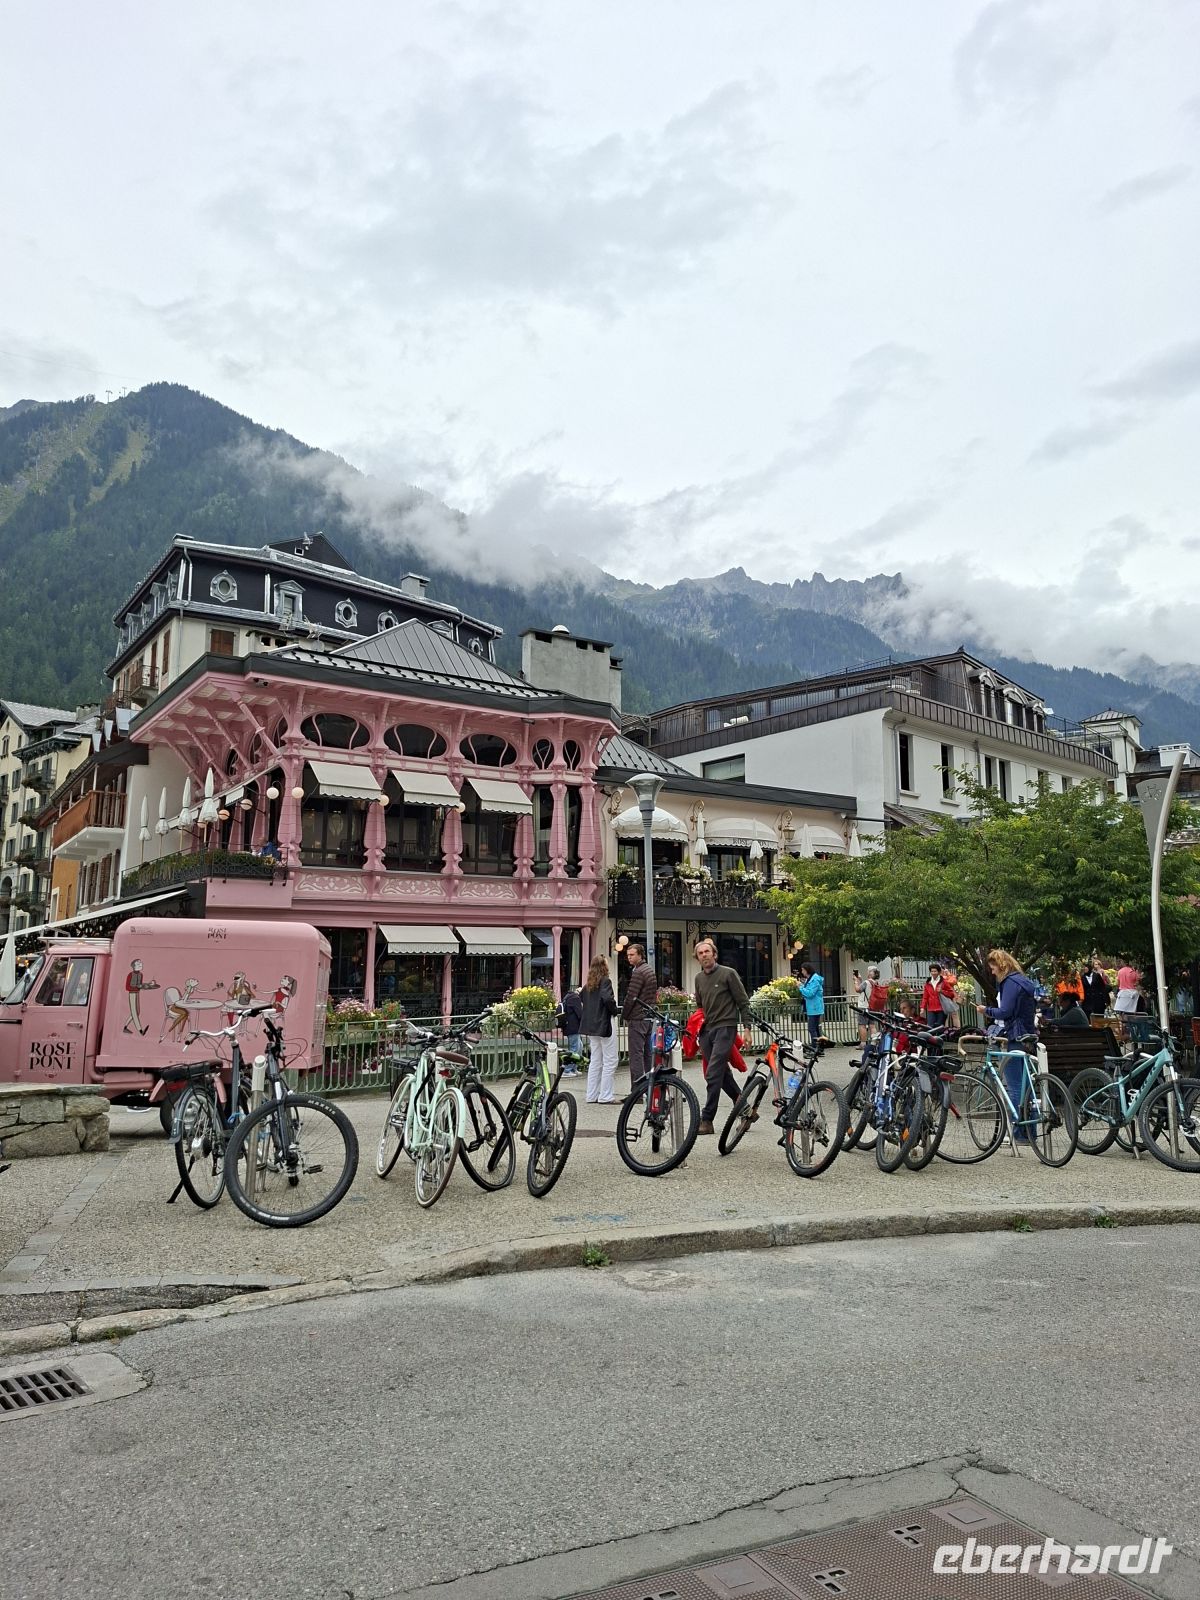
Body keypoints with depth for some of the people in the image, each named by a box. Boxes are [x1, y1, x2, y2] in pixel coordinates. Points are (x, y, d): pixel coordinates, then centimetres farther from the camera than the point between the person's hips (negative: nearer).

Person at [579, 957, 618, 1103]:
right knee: (610, 1061, -1)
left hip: (591, 1025, 8)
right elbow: (607, 998, -25)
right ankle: (605, 1096, -1)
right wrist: (614, 1011, -9)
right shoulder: (605, 981, -12)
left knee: (595, 1061, 13)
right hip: (604, 1024, -8)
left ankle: (592, 1096, 15)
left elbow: (580, 998, 17)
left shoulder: (589, 983, 12)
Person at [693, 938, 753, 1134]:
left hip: (725, 1028, -7)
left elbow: (743, 1002, -4)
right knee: (723, 1074, 10)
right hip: (706, 1030, 7)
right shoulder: (699, 978, 14)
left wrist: (747, 1027, -9)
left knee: (713, 1074, -14)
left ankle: (706, 1120, -11)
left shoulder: (728, 974, -4)